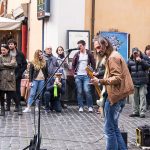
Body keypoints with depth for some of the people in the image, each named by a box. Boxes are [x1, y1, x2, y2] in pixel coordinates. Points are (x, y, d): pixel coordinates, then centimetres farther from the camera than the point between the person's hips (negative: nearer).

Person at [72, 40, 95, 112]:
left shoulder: (89, 54, 2)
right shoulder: (77, 54, 6)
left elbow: (93, 64, 6)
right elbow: (73, 65, 12)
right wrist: (74, 73, 3)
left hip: (86, 76, -2)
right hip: (78, 76, 2)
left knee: (87, 91, -12)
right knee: (79, 92, 4)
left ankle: (90, 106, 0)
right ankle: (80, 107, 12)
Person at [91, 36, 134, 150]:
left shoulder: (113, 57, -14)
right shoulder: (113, 56, 18)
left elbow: (117, 78, -21)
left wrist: (100, 81, -22)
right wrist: (100, 80, 13)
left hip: (115, 96, -11)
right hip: (118, 95, 11)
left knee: (109, 129, -5)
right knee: (114, 127, 15)